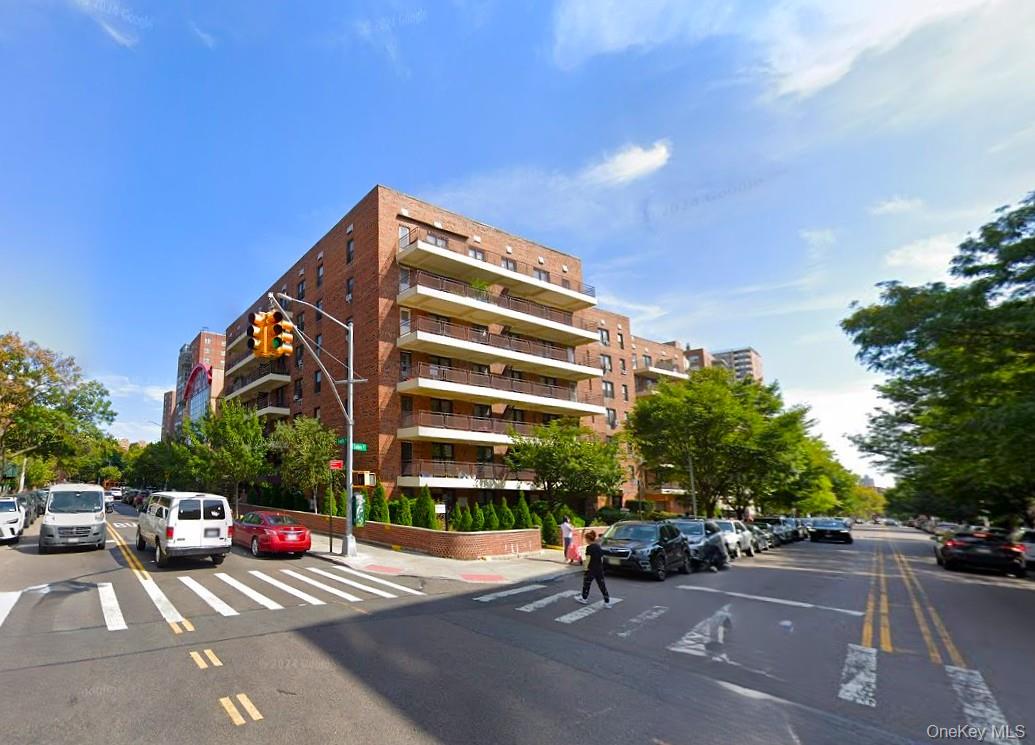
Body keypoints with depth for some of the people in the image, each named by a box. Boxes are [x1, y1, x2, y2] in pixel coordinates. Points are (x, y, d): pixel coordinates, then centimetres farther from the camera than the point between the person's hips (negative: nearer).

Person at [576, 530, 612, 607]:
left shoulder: (589, 547, -14)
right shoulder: (598, 546, 7)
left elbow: (588, 559, -18)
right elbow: (602, 558, 11)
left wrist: (586, 568, -11)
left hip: (591, 569, -6)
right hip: (600, 569, 6)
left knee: (586, 583, 14)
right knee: (602, 585, 8)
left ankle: (584, 598, 29)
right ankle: (607, 602, 5)